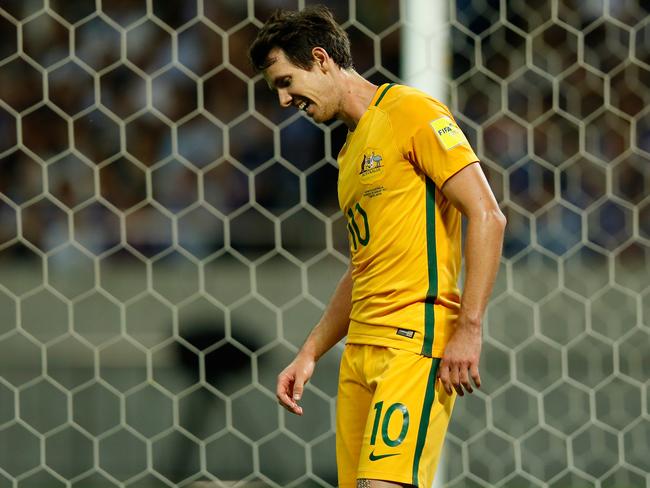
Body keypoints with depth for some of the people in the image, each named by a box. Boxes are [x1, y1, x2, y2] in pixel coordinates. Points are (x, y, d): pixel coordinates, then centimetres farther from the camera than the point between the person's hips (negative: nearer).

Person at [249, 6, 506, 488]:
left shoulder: (410, 112, -4)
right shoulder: (352, 150, 23)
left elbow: (486, 216, -11)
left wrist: (469, 330, -17)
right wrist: (310, 354, 21)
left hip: (416, 340, -9)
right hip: (361, 348, 9)